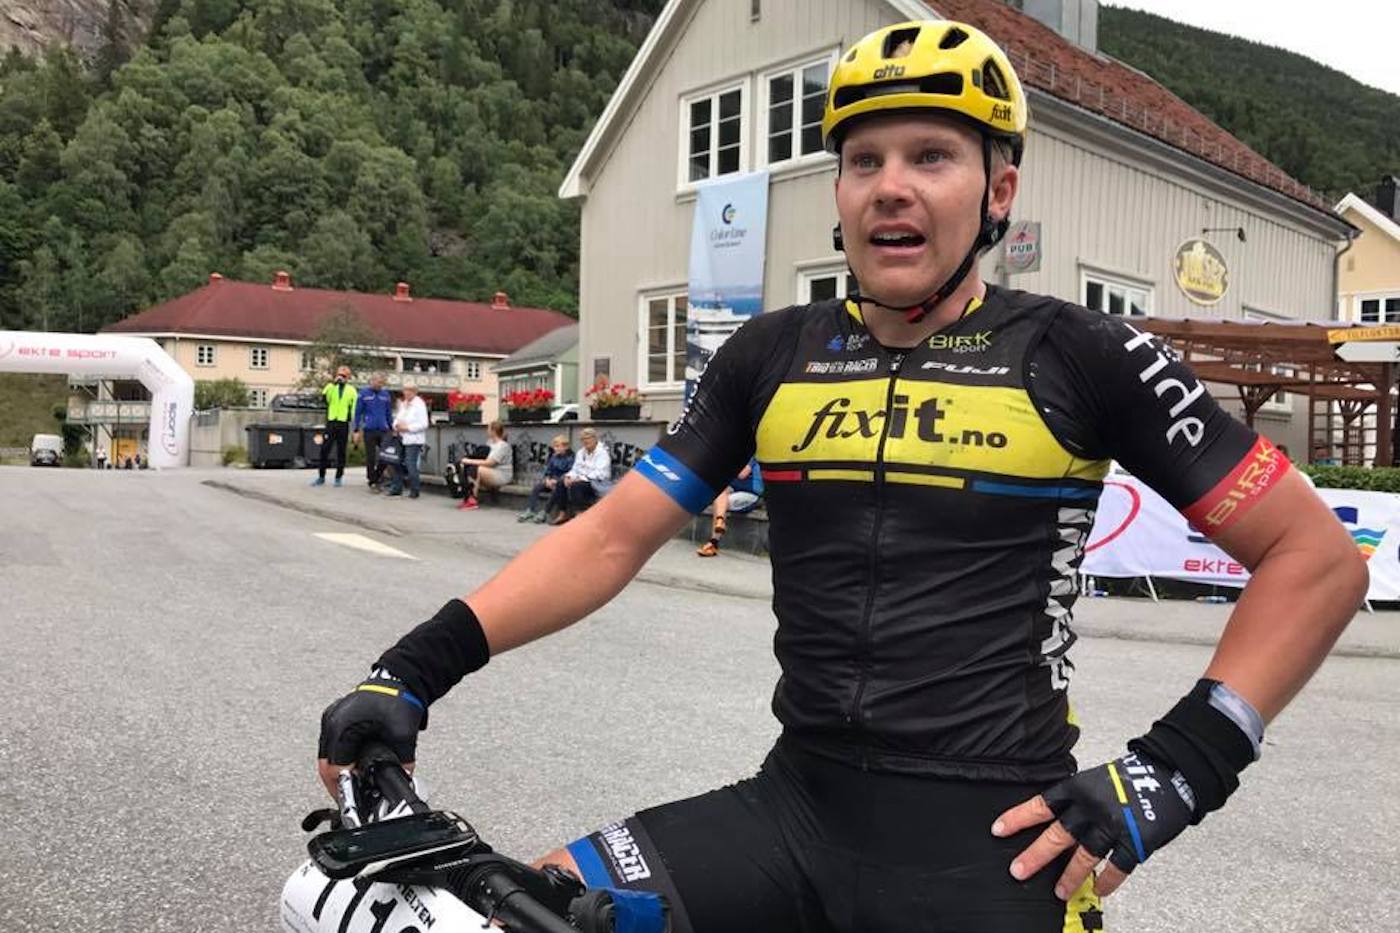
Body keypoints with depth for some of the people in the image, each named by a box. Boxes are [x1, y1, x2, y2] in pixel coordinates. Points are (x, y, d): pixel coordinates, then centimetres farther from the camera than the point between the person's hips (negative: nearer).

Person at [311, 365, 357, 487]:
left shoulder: (351, 390, 7)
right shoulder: (331, 387, 7)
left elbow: (355, 408, 6)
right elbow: (324, 395, -15)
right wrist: (333, 382, -21)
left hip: (344, 424, 0)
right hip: (331, 422, 1)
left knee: (341, 452, 4)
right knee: (324, 450, 1)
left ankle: (339, 477, 12)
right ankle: (321, 477, 9)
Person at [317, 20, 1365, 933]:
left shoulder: (1081, 357, -5)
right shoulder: (774, 355, 4)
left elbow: (1318, 554, 0)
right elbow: (613, 535, 3)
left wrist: (1178, 771, -8)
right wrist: (414, 669, -6)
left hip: (993, 839, -2)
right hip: (797, 807, 3)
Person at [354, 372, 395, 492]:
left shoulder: (385, 394, 9)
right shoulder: (364, 393, 1)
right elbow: (358, 413, 2)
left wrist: (392, 429, 12)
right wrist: (357, 431, -2)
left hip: (383, 431, 3)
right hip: (369, 431, -3)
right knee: (371, 458, 2)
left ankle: (376, 477, 19)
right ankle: (372, 482, 12)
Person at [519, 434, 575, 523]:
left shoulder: (570, 457, -6)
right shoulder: (554, 457, 15)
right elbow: (547, 470, 16)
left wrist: (556, 481, -20)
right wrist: (547, 479, -5)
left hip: (562, 482, -6)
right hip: (551, 480, 6)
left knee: (556, 489, -37)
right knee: (536, 487, -18)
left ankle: (544, 512, -33)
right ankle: (529, 511, -26)